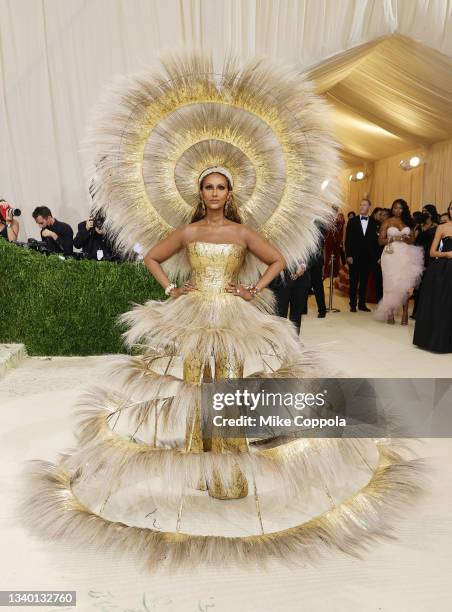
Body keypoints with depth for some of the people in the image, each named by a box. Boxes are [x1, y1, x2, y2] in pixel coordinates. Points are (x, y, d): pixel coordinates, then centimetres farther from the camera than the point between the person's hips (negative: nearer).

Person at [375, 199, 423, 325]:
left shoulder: (408, 222, 14)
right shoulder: (387, 222, 6)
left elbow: (412, 239, 14)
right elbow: (380, 240, 1)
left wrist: (406, 239, -7)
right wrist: (393, 238, -13)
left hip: (406, 256, 2)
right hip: (391, 256, -2)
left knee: (405, 285, -5)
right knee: (391, 284, -4)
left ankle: (405, 314, -2)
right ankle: (390, 313, 3)